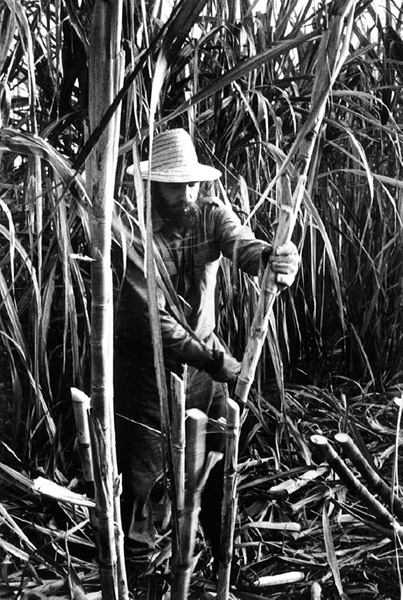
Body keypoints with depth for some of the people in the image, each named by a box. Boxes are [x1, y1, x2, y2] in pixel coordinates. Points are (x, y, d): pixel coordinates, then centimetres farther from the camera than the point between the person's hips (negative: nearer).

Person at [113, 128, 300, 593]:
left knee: (221, 461, 12)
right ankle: (135, 563, 28)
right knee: (139, 472, 4)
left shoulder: (211, 214, -6)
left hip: (205, 357, 4)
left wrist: (275, 257, -50)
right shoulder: (135, 233, -19)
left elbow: (243, 245, -26)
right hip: (149, 363, -3)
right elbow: (154, 317, -23)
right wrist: (214, 360, -27)